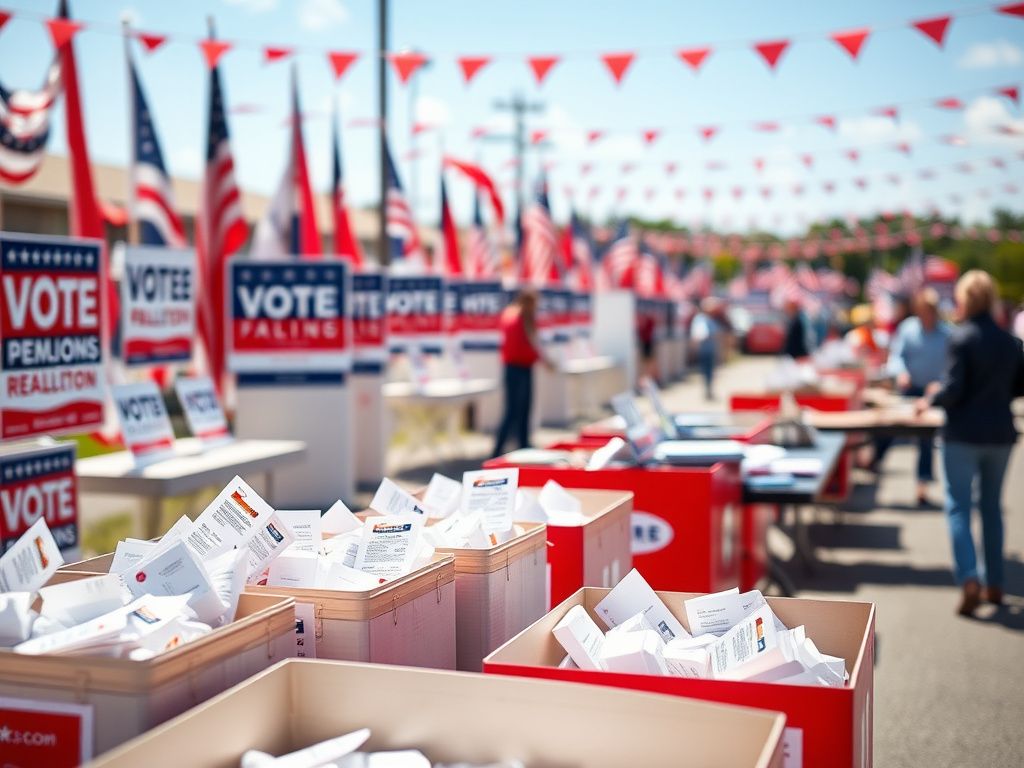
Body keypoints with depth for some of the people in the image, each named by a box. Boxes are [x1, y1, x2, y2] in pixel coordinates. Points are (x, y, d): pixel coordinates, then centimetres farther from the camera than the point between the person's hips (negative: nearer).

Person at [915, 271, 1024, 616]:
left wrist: (931, 399, 1)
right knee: (992, 506, 16)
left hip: (964, 434, -5)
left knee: (958, 506, 0)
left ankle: (969, 579, -14)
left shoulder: (962, 338, -14)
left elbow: (953, 389, -18)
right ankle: (994, 583, 20)